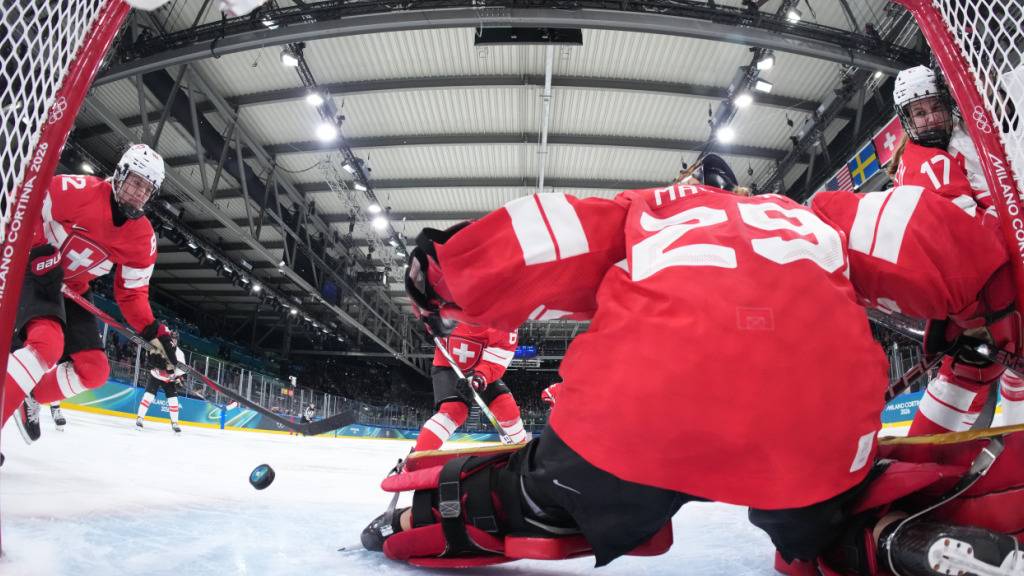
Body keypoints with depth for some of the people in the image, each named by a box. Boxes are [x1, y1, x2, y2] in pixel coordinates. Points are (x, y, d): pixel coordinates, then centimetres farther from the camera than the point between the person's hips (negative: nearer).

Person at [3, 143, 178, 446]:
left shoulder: (144, 239, -5)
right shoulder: (80, 190, -20)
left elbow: (131, 293, -1)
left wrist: (155, 332, -14)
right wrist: (39, 250, -23)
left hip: (70, 290, 7)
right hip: (29, 272, -6)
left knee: (94, 370, -2)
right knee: (48, 344, -33)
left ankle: (28, 398, 16)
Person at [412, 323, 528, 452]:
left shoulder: (506, 327, -25)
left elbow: (495, 363, -30)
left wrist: (481, 376, -49)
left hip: (482, 372, 2)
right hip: (446, 367, -2)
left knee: (506, 406, -11)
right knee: (454, 410, -25)